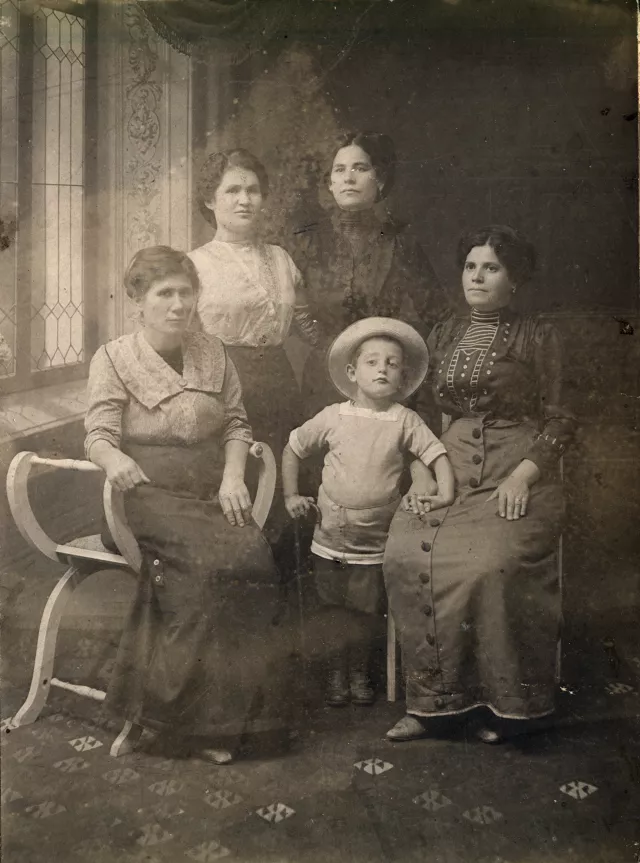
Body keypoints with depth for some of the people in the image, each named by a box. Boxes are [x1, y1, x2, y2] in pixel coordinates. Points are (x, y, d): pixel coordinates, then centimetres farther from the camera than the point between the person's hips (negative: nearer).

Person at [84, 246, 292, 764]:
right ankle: (208, 713, -15)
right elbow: (99, 434, -7)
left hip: (211, 494, 4)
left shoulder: (213, 353, 13)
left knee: (251, 555, -26)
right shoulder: (114, 359, 1)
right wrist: (114, 460, -32)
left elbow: (236, 424, 13)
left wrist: (233, 476, -6)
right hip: (151, 495, -4)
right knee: (223, 560, -30)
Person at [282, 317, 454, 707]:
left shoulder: (405, 421, -6)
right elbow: (293, 449, 7)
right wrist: (291, 495, 4)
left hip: (376, 539, -1)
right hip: (332, 534, 1)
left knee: (368, 609, 8)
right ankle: (338, 670, 32)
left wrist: (445, 493, -22)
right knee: (337, 606, 12)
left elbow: (437, 454, -8)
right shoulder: (333, 417, -4)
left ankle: (360, 671, 31)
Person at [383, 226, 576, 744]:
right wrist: (421, 465, 2)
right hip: (451, 466, 4)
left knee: (492, 563, -29)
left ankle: (507, 701, -10)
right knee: (406, 556, -21)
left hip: (518, 473, -4)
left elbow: (560, 420, 2)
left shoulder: (538, 336, 5)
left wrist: (523, 475, -12)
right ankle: (433, 696, -8)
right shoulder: (444, 336, 18)